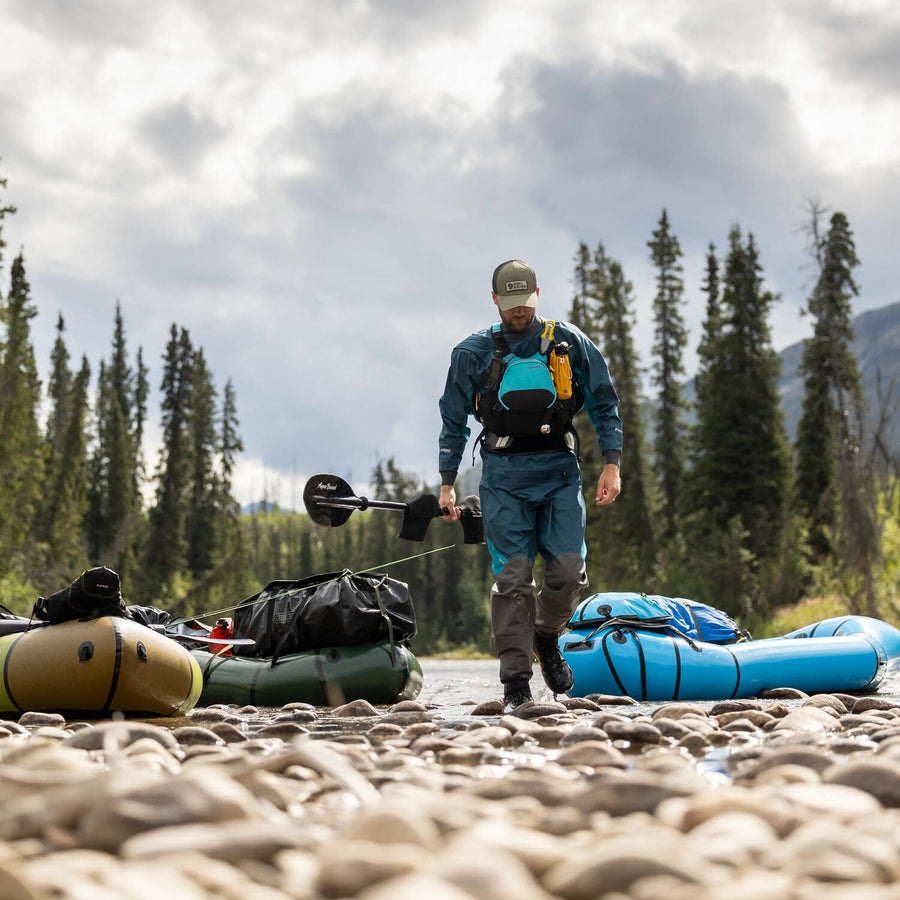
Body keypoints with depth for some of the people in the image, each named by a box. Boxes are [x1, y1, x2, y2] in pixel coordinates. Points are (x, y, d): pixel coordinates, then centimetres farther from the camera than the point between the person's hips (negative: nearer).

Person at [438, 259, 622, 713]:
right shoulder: (473, 353, 7)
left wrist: (611, 463, 1)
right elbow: (454, 422, 14)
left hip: (559, 472, 1)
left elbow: (604, 403, 10)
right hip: (503, 476, 0)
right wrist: (447, 483, 9)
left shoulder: (569, 343, 6)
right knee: (512, 578, -7)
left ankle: (546, 637, 22)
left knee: (568, 571, -9)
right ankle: (516, 682, -2)